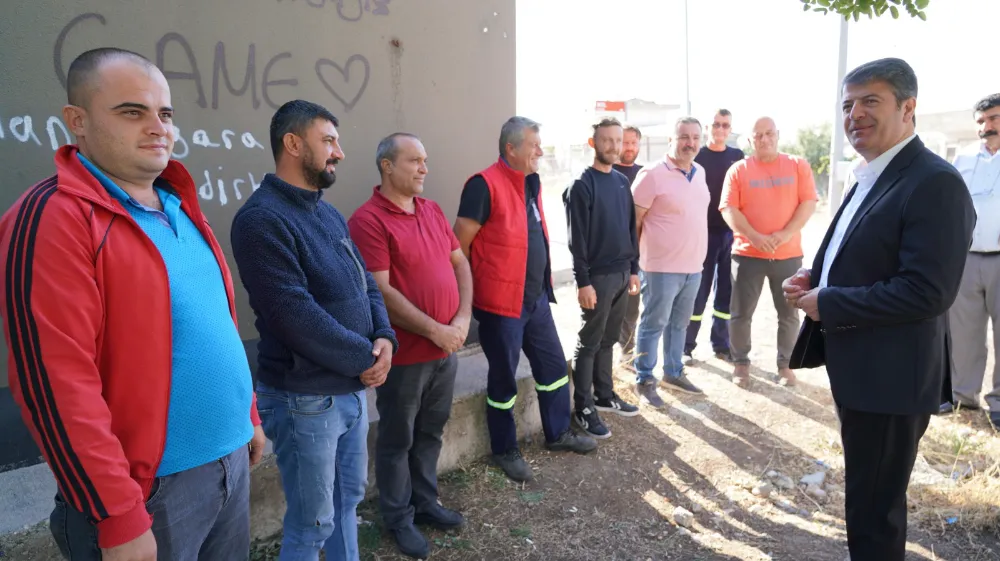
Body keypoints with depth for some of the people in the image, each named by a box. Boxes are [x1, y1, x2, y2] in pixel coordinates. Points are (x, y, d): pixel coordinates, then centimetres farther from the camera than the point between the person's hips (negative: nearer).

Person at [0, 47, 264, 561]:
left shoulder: (177, 205, 9)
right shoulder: (54, 218, -16)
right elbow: (58, 386, -20)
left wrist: (248, 416, 16)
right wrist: (119, 517, -18)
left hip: (230, 460, 8)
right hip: (152, 488, -7)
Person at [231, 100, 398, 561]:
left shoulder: (329, 214, 10)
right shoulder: (261, 219, -18)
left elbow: (365, 283, 11)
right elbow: (295, 316, -25)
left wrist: (384, 338, -8)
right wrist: (364, 358, -16)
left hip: (353, 389, 8)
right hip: (306, 397, -8)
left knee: (349, 497, 23)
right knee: (312, 522, 8)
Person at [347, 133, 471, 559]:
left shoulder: (432, 210, 9)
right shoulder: (368, 220, -15)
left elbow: (460, 263, 11)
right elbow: (381, 292, -20)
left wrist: (463, 319, -3)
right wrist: (435, 330, -17)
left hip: (447, 348, 7)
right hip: (404, 354, -7)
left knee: (431, 432, 20)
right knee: (397, 439, 11)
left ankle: (425, 502, 38)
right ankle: (399, 518, 28)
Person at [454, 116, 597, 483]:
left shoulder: (531, 182, 9)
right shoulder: (485, 185, -17)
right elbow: (459, 245, -16)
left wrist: (544, 283, 18)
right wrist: (470, 294, -7)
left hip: (537, 297, 8)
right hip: (502, 303, -8)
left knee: (553, 366, 18)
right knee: (503, 379, 7)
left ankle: (558, 433, 38)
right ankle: (505, 450, 26)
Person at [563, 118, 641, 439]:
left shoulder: (622, 181, 11)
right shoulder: (582, 185, -10)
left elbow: (631, 228, 15)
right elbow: (577, 238, -14)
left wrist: (634, 269, 12)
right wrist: (583, 282, -16)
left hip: (622, 273, 6)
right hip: (598, 275, -6)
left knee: (608, 340, 15)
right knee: (589, 344, 1)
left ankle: (605, 395, 28)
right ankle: (584, 408, 10)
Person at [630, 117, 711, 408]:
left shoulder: (700, 172, 10)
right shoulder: (653, 174, -13)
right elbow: (633, 221, -11)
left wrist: (697, 256, 16)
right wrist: (635, 259, -8)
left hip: (693, 266, 7)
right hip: (662, 267, -7)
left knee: (678, 324, 18)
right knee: (653, 325, 3)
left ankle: (673, 373, 33)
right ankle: (644, 381, 16)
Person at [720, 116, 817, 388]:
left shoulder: (798, 165, 4)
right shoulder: (738, 169, 1)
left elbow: (808, 203, -2)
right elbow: (728, 209, -7)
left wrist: (786, 234, -16)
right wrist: (755, 237, -19)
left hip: (788, 253, 1)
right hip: (748, 253, -1)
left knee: (789, 313, 8)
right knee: (741, 313, 3)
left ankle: (785, 364, 23)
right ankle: (741, 363, 18)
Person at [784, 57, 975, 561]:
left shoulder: (934, 183, -19)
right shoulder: (870, 178, 12)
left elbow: (926, 292, -26)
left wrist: (827, 304, -20)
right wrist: (815, 278, 2)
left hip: (889, 377, -9)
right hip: (856, 367, 10)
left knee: (875, 507, 7)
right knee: (864, 496, 25)